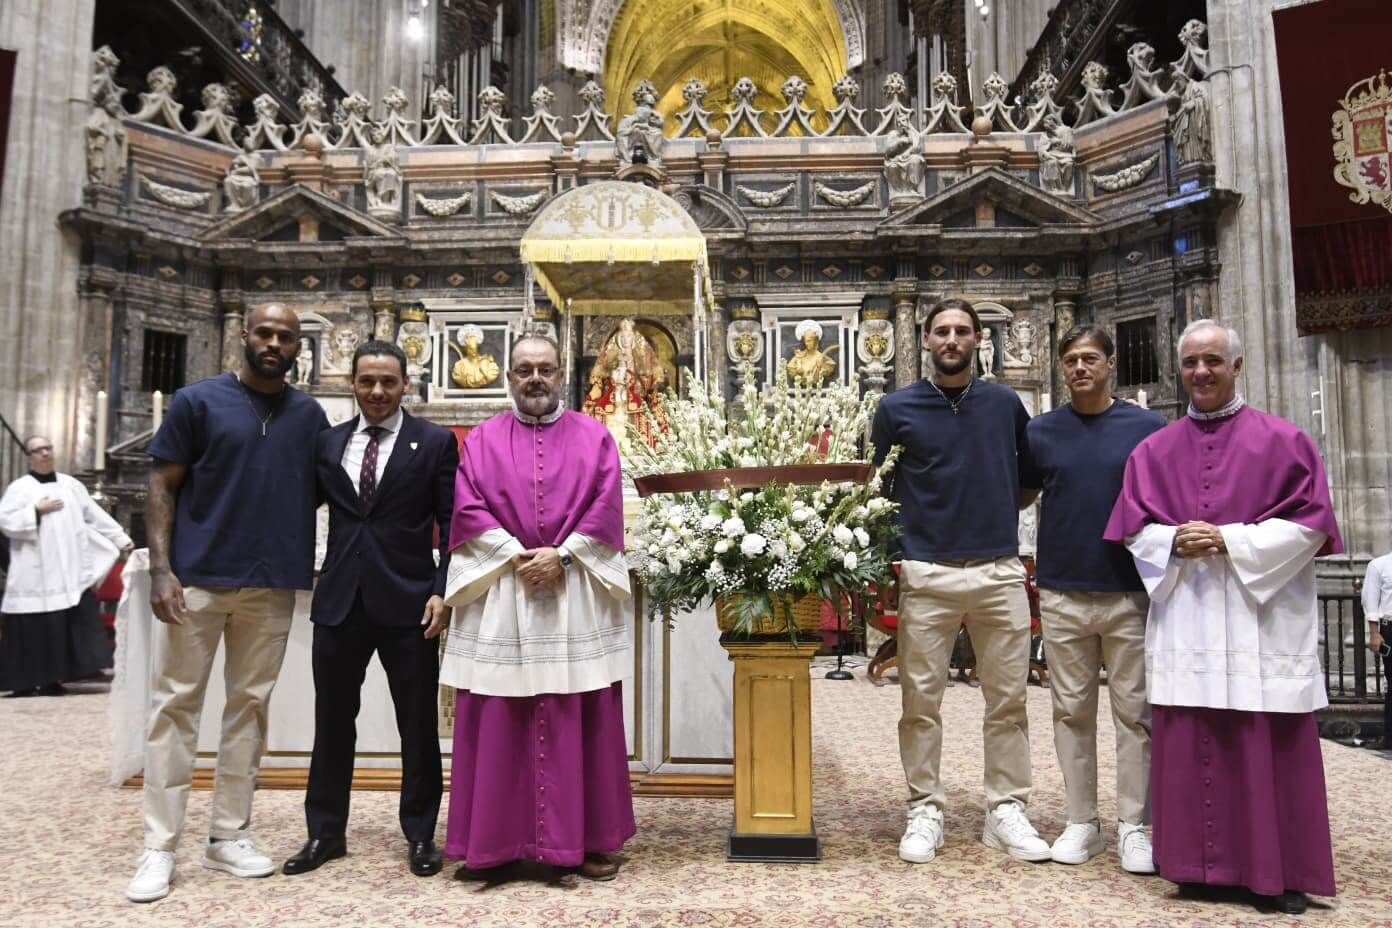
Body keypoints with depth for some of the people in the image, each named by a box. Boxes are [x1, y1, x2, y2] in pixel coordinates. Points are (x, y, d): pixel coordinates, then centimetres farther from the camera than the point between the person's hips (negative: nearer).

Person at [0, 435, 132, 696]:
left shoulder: (71, 485, 13)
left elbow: (96, 515, 15)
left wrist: (121, 539, 12)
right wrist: (37, 511, -13)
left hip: (69, 572, 4)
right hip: (35, 574, -4)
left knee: (66, 627, 2)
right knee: (33, 627, -4)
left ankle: (51, 679, 9)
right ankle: (24, 682, 6)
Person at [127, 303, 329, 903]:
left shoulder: (309, 415, 9)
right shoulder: (197, 400, 1)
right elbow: (162, 486, -1)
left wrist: (313, 562, 4)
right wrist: (161, 569, -11)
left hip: (274, 584, 3)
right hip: (197, 578, -3)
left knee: (250, 707, 9)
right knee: (174, 706, 2)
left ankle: (229, 836, 20)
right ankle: (159, 848, 11)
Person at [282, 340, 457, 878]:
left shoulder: (435, 442, -1)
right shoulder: (327, 442, 9)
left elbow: (453, 525, -3)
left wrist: (443, 591, -10)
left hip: (408, 601, -3)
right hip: (339, 599, 3)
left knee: (418, 726, 6)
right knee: (332, 721, 13)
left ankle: (420, 836, 22)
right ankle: (325, 833, 28)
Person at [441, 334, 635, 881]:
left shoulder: (594, 436, 9)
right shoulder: (483, 440, 10)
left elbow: (606, 505, -1)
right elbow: (467, 508, -1)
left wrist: (562, 555, -13)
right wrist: (516, 556, -13)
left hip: (578, 595, 0)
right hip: (498, 594, 1)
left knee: (581, 720, 3)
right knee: (497, 720, 2)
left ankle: (588, 840, 13)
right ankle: (493, 839, 12)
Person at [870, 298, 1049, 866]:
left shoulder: (1005, 404, 10)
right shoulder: (897, 409, 4)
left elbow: (1031, 476, 21)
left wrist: (1001, 511, 9)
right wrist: (906, 530, 2)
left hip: (1001, 570, 2)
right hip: (927, 574, -2)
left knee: (1008, 700, 7)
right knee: (921, 700, 2)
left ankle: (1006, 810, 19)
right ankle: (924, 810, 15)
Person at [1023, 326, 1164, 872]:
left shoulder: (1149, 428, 2)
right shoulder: (1040, 432, 6)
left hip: (1132, 594, -1)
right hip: (1062, 595, 1)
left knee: (1135, 712, 5)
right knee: (1072, 712, 8)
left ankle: (1133, 826, 16)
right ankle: (1081, 822, 19)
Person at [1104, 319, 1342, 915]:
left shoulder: (1282, 441, 4)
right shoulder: (1154, 451, 12)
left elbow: (1310, 523, -3)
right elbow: (1134, 529, 10)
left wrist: (1230, 541, -13)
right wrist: (1175, 542, -10)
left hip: (1264, 623, -2)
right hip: (1184, 624, 3)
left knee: (1271, 751, 0)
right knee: (1190, 752, 3)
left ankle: (1279, 874, 12)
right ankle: (1203, 866, 14)